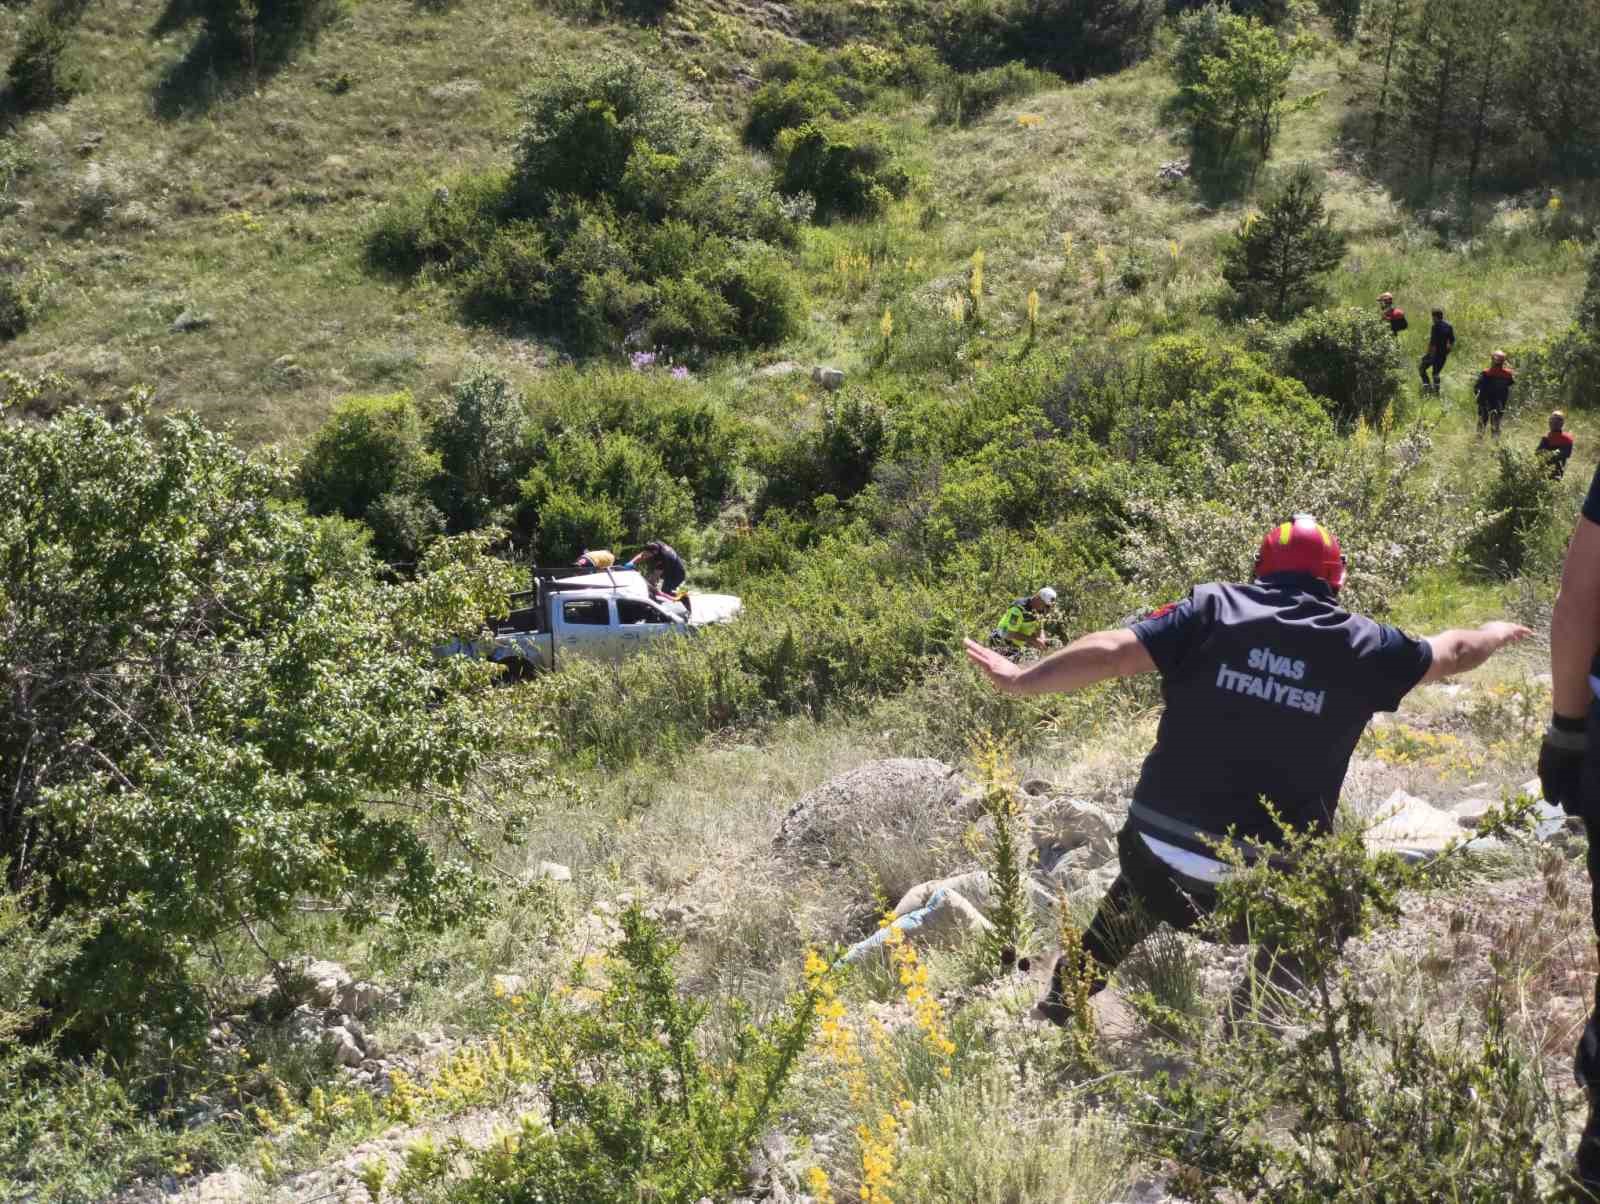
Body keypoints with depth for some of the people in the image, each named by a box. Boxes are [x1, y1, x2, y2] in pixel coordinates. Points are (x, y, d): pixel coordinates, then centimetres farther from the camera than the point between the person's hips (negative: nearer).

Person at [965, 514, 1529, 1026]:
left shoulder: (1213, 609, -2)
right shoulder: (1362, 644, 2)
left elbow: (1111, 651, -11)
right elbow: (1453, 653, 20)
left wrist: (1020, 679, -1)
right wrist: (1497, 634, 41)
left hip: (1161, 841, 2)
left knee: (1134, 898, 32)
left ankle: (1060, 1002, 42)